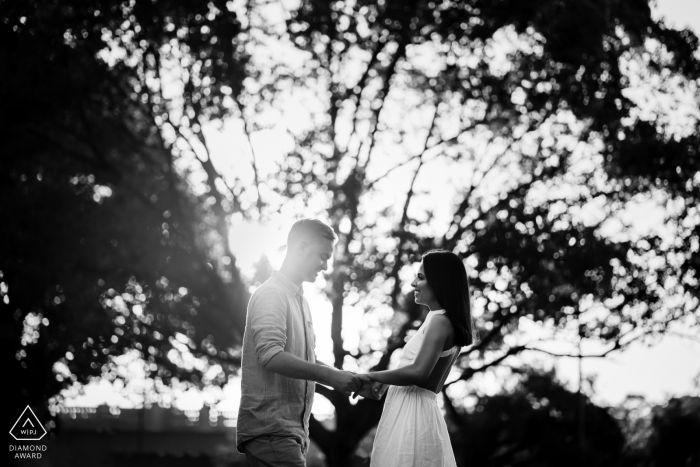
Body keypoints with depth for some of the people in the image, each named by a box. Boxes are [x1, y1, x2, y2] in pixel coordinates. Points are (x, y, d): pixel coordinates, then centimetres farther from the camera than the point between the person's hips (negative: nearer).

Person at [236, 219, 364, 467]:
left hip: (293, 431, 9)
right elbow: (271, 356, -22)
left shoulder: (301, 301, 20)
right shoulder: (271, 294, -9)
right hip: (270, 430, -9)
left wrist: (347, 379, 8)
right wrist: (329, 375, -25)